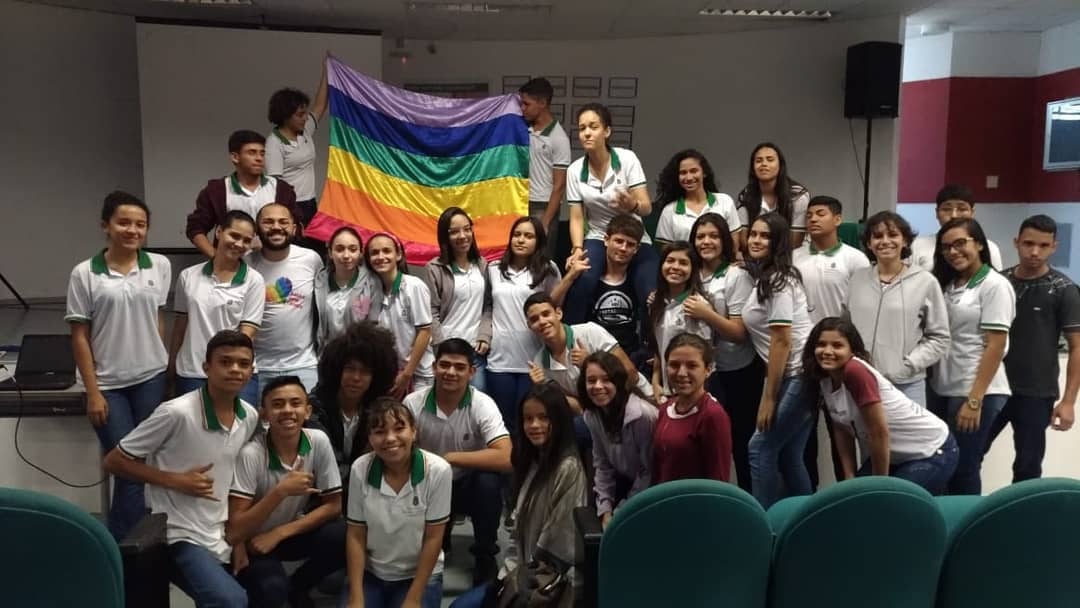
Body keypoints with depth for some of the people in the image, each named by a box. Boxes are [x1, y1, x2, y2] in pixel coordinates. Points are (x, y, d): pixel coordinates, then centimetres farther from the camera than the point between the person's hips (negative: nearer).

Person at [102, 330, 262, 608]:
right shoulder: (177, 413, -17)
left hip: (225, 536, 7)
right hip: (183, 539, -7)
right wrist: (175, 480, -16)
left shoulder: (250, 417, 2)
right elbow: (114, 461, -9)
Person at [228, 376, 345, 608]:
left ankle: (296, 588, 5)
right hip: (251, 541, -4)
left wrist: (279, 533, -17)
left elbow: (333, 506, -8)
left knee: (343, 537, -24)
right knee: (271, 589, -33)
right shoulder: (250, 454, -25)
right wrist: (280, 491, -36)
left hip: (289, 533, 4)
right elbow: (234, 532, -27)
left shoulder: (318, 441, -16)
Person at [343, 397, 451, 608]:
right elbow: (355, 536, -6)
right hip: (371, 573, 2)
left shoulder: (437, 471, -21)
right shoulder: (360, 469, -13)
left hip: (419, 575, -2)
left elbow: (433, 538, -13)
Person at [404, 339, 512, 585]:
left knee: (489, 481, -34)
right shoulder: (413, 403, -13)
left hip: (468, 485, -2)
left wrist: (449, 458, -30)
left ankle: (485, 557, -9)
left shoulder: (482, 405, -19)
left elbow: (505, 458, -32)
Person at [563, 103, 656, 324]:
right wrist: (577, 249, -21)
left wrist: (633, 205, -40)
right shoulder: (575, 170, -6)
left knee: (653, 297, -20)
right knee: (583, 280, -30)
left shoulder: (627, 159, -12)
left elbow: (647, 208, -17)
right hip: (598, 239, 1)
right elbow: (576, 218, -4)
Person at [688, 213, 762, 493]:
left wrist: (707, 314, -29)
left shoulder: (737, 275, -13)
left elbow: (740, 333, -17)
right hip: (707, 370, 5)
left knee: (741, 439, 3)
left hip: (740, 372, -5)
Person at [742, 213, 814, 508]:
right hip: (794, 376, 9)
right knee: (788, 456, 11)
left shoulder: (778, 280, -14)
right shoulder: (764, 278, 15)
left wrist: (768, 398, -16)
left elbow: (782, 342, -17)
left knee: (760, 448, -5)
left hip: (800, 376, -9)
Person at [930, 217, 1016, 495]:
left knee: (963, 469, 1)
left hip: (976, 393, -6)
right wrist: (931, 383, 3)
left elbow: (995, 347, -12)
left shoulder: (995, 286, -7)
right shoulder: (948, 285, 12)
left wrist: (974, 399, -17)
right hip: (942, 390, 6)